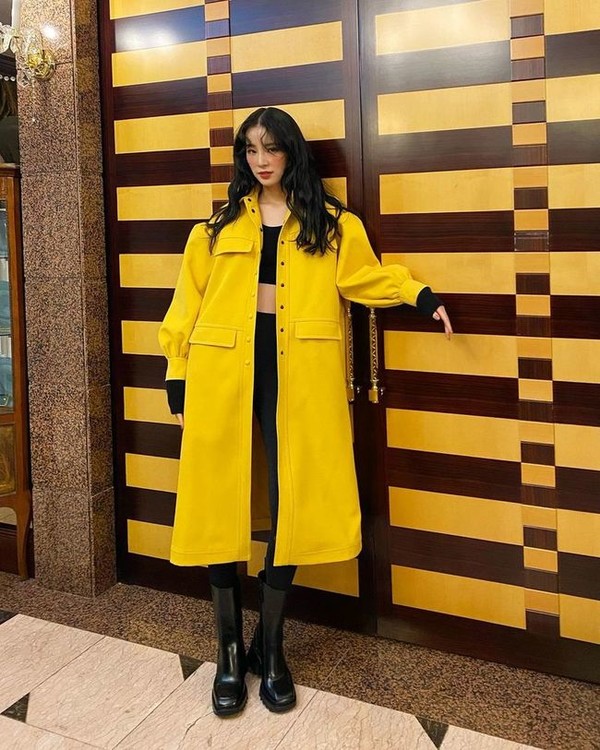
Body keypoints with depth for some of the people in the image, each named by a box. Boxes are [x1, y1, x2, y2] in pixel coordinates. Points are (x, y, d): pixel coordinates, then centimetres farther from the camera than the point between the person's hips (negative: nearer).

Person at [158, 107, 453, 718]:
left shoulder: (332, 223, 12)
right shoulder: (219, 224, 13)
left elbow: (362, 276, 2)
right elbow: (190, 300, 11)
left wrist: (418, 294, -14)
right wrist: (177, 376, 6)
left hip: (298, 370, 0)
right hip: (222, 369, 1)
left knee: (295, 499, -1)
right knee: (221, 501, 0)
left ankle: (269, 647, 18)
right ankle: (229, 650, 17)